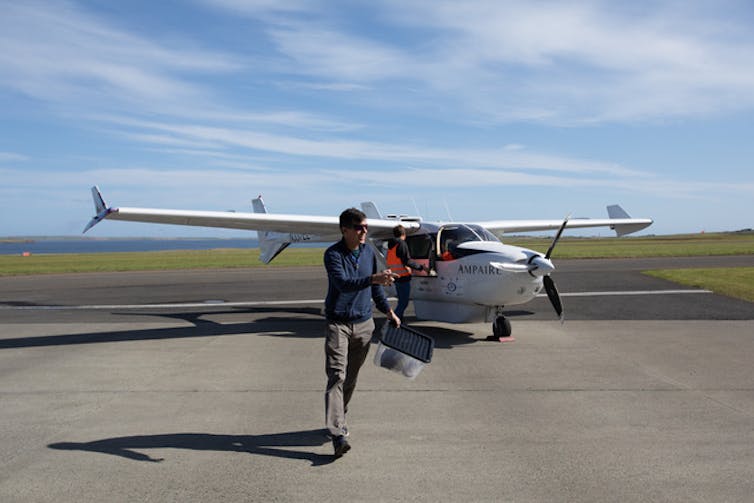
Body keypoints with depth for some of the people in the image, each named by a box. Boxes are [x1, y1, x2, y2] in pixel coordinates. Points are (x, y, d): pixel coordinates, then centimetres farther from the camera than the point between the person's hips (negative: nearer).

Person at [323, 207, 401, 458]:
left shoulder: (368, 252, 7)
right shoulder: (333, 254, -12)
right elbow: (342, 283, -29)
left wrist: (388, 311, 20)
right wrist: (373, 278, -42)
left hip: (364, 323, 6)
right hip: (337, 324, -5)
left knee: (351, 377, 14)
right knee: (336, 376, -12)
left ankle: (340, 418, 32)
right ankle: (337, 434, -16)